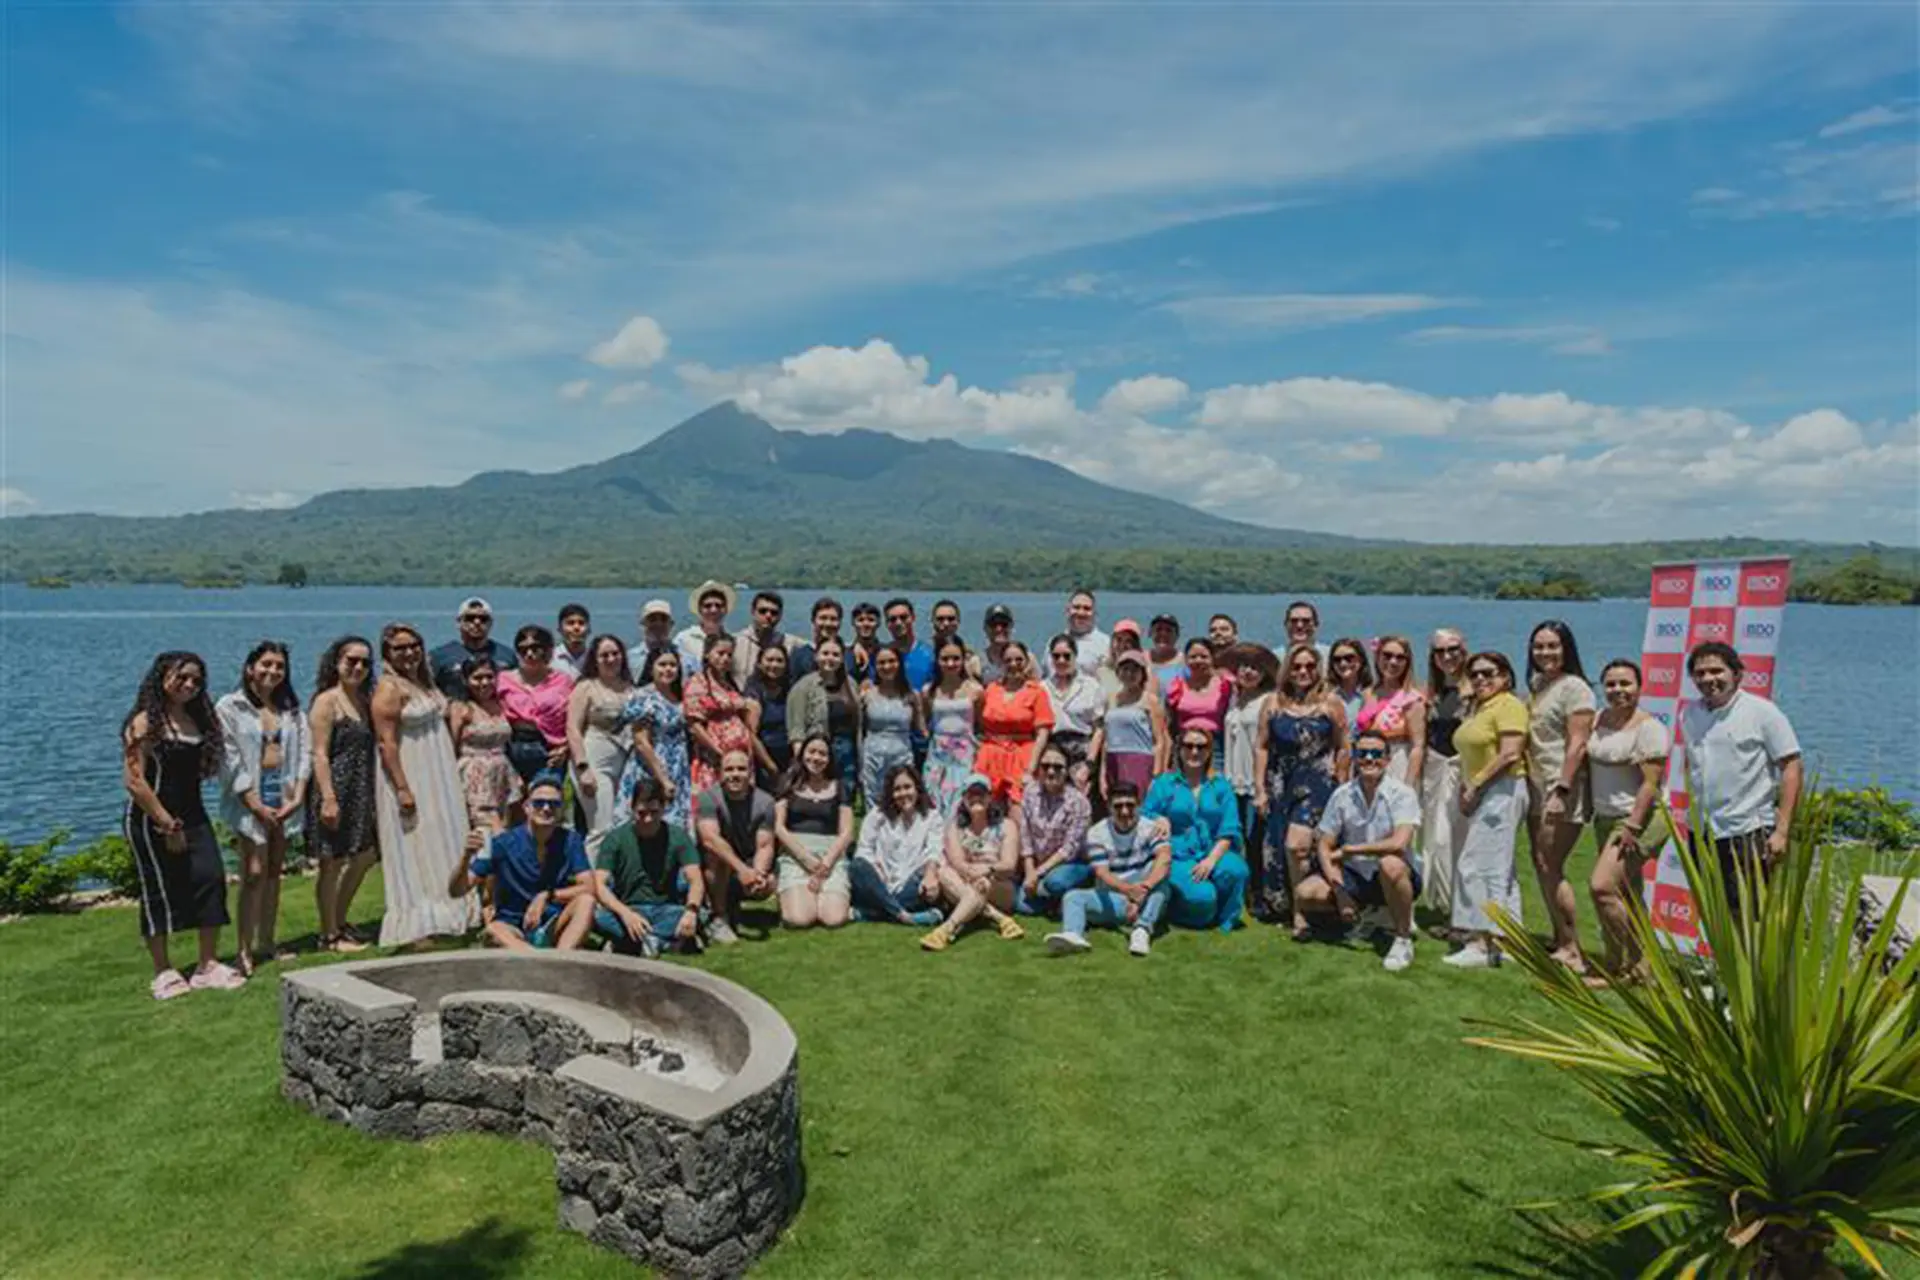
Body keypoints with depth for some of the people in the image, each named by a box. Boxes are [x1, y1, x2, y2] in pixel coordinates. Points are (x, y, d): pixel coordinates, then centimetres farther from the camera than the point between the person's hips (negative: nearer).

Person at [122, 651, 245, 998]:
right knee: (159, 892, 4)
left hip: (192, 816, 6)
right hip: (152, 822, -6)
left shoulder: (196, 719, 9)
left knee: (211, 880, -2)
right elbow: (134, 781, -16)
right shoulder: (145, 723, -11)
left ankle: (208, 967, 6)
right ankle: (163, 973, 17)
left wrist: (184, 822, 6)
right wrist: (167, 824, -15)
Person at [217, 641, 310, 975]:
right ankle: (243, 949, -4)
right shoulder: (230, 708, -2)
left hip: (284, 796, 5)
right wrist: (256, 805, -13)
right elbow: (230, 760, -8)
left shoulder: (291, 709, 12)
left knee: (274, 872, 9)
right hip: (249, 798, -5)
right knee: (254, 872, -10)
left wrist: (297, 796, -6)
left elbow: (305, 751, 6)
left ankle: (266, 943, 17)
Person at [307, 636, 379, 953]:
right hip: (335, 788, -8)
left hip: (361, 793, 8)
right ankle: (329, 935, 11)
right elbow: (320, 754, -15)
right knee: (331, 861, 1)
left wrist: (374, 794, 12)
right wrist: (328, 798, -21)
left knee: (365, 855, 14)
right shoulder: (327, 701, -9)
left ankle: (339, 923, 29)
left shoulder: (364, 701, 13)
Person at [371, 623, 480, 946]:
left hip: (438, 780, 9)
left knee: (442, 851, 13)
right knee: (415, 855, -4)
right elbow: (387, 742, -18)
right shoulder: (389, 687, -13)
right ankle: (417, 929, 1)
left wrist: (455, 780, 18)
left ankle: (444, 916, 22)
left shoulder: (424, 682, 12)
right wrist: (402, 788, -23)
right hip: (410, 778, -8)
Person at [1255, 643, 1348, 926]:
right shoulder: (1274, 702, 9)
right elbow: (1261, 746, 8)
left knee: (1296, 845, -17)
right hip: (1281, 784, 4)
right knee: (1277, 848, 5)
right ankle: (1278, 906, 19)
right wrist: (1260, 789, 4)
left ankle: (1300, 911, -5)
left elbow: (1342, 748, 4)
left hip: (1317, 784, -3)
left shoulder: (1331, 702, 2)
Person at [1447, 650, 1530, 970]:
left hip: (1501, 791, -10)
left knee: (1478, 865, -12)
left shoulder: (1509, 706, -10)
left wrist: (1475, 786, -15)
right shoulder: (1476, 708, 18)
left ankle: (1481, 943, -11)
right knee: (1499, 869, 13)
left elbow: (1510, 754, -20)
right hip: (1481, 795, 10)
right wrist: (1464, 788, 7)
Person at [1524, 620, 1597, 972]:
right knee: (1541, 867, 10)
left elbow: (1577, 744, -16)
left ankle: (1573, 951, 0)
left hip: (1563, 790, -8)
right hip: (1537, 788, 8)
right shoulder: (1536, 685, 15)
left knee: (1550, 867, -9)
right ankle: (1560, 943, 20)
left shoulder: (1574, 687, -9)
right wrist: (1526, 783, 14)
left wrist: (1561, 792, -21)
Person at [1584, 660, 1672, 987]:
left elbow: (1650, 783, -17)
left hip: (1639, 819, -8)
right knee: (1626, 897, 14)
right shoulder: (1600, 718, 9)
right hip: (1605, 818, 8)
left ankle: (1616, 965, -3)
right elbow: (1590, 764, 19)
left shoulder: (1648, 727, -12)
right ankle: (1638, 964, 25)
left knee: (1602, 886, -17)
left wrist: (1632, 826, -21)